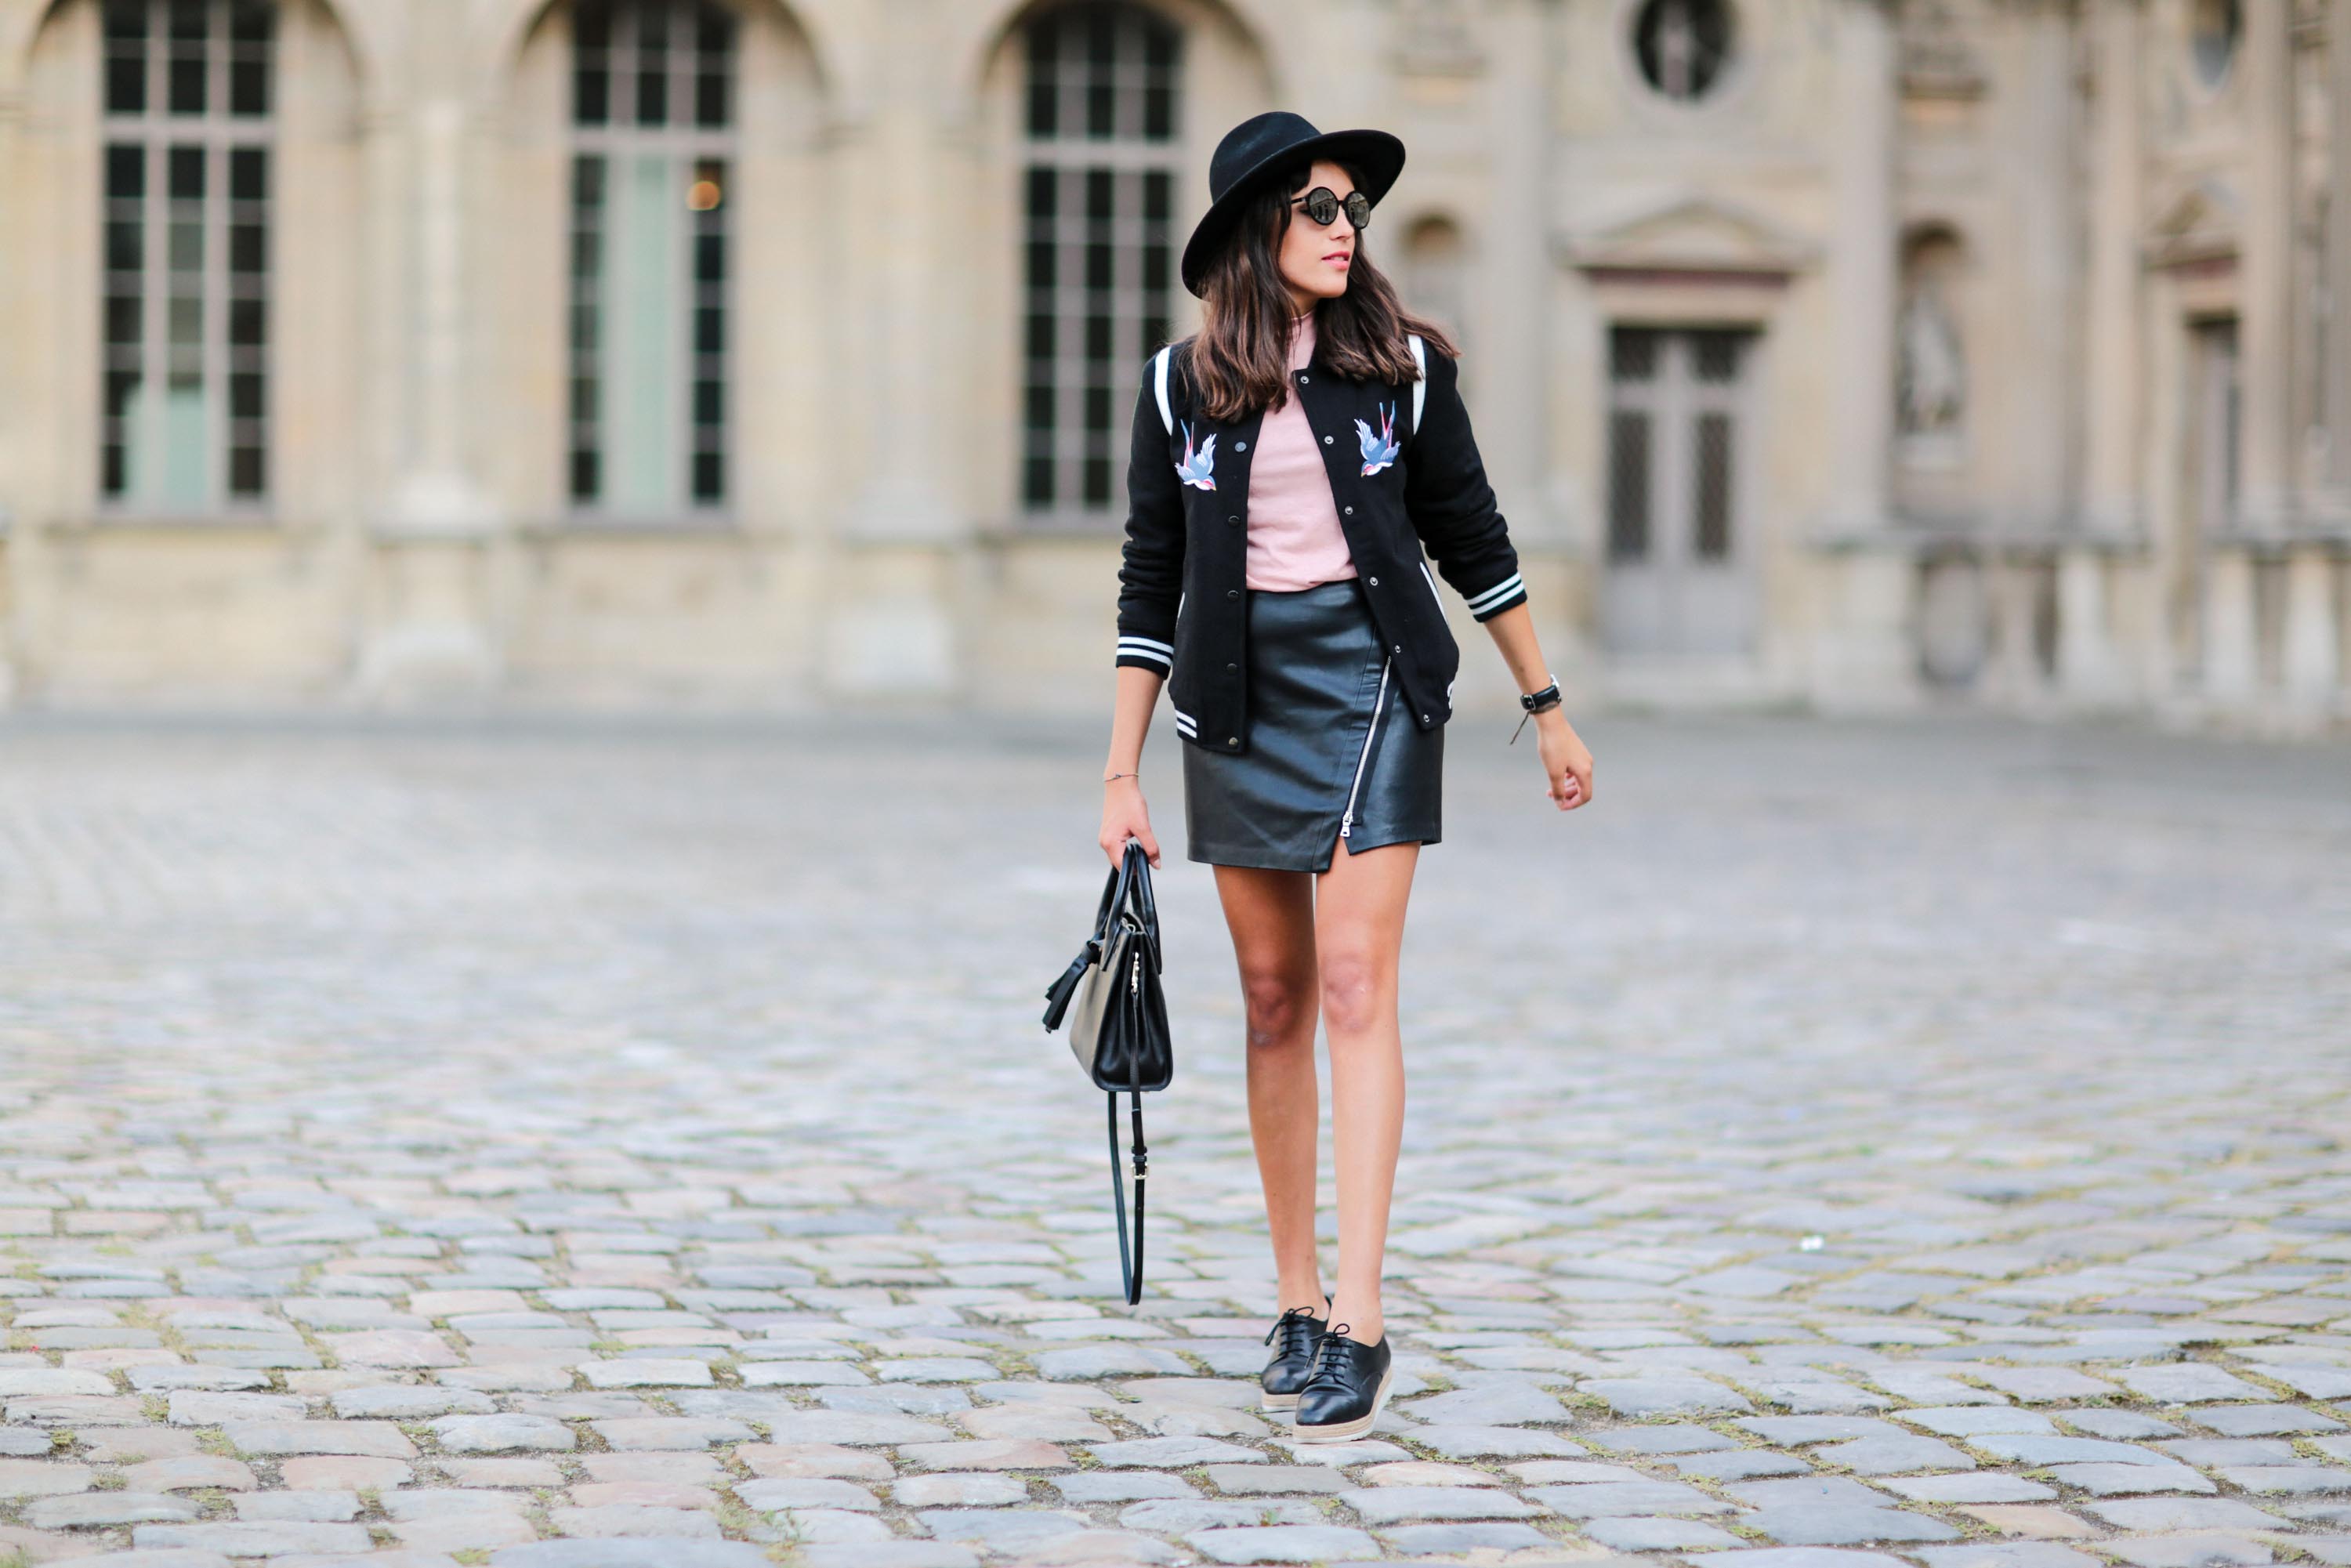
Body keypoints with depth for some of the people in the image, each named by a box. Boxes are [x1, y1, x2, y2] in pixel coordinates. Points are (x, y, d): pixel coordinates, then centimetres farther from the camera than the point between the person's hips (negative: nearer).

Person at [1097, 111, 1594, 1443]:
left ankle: (1360, 1323, -15)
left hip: (1373, 681, -2)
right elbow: (1150, 586, 6)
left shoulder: (1401, 368, -1)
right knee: (1276, 998, 7)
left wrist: (1546, 706, 11)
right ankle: (1298, 1303, 17)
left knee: (1357, 986, -12)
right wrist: (1123, 775, 3)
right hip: (1238, 696, 2)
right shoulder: (1183, 386, 2)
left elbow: (1472, 541, 8)